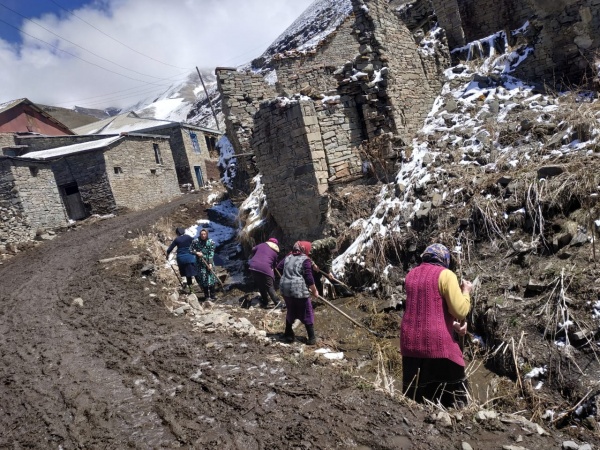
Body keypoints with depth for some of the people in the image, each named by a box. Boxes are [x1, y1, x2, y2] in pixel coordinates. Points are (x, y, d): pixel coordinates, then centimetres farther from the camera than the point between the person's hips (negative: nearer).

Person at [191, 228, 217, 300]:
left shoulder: (211, 242, -3)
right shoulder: (195, 241, -3)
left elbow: (211, 253, -6)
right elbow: (191, 250, 3)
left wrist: (210, 263, -12)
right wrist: (196, 253, -16)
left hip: (209, 262, 0)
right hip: (200, 263, 0)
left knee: (211, 277, -2)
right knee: (203, 278, -2)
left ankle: (212, 295, 10)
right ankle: (206, 296, 8)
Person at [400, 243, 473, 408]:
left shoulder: (411, 275, 13)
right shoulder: (445, 275, -7)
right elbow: (460, 311, -9)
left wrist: (453, 323, 12)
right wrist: (466, 291, 8)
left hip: (410, 342, 6)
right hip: (438, 342, -6)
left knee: (414, 394, 12)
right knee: (452, 392, 8)